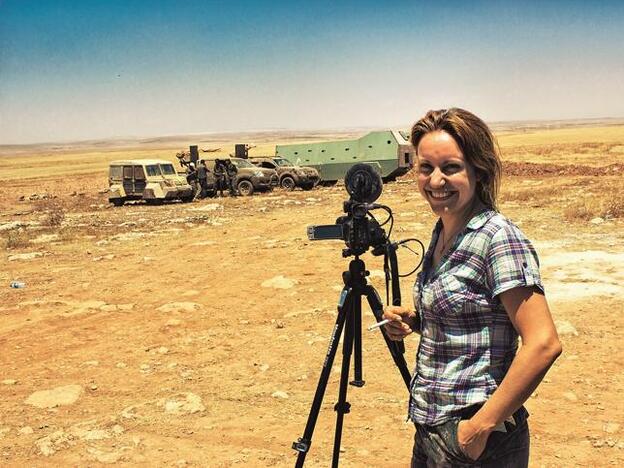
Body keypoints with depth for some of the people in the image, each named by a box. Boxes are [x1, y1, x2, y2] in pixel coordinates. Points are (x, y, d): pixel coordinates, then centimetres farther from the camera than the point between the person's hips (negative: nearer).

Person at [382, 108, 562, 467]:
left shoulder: (498, 237, -19)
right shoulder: (443, 231, 6)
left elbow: (543, 344, -24)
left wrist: (481, 426, -22)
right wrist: (413, 321, 0)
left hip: (474, 437, -8)